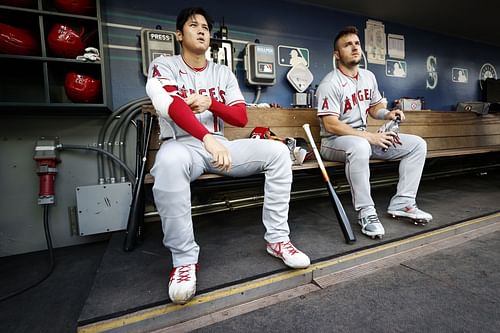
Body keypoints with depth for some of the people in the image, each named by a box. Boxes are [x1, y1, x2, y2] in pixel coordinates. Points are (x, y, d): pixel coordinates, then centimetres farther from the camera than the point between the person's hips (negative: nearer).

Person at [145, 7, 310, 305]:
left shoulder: (224, 73, 15)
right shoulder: (163, 66, 3)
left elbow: (242, 118, 6)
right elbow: (175, 108, -20)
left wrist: (210, 103, -11)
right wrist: (208, 139, -36)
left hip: (220, 145, 4)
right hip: (182, 144, -3)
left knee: (277, 151, -16)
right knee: (170, 162, -41)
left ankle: (277, 239, -10)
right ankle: (184, 259, -23)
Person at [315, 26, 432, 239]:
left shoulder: (368, 77, 12)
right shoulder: (330, 84, -14)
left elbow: (375, 107, 23)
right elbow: (330, 125, -22)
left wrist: (388, 114, -2)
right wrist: (370, 137, -24)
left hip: (364, 138, 8)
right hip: (334, 142, -8)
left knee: (417, 144, 1)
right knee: (360, 146, -42)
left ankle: (401, 204, -1)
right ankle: (366, 213, -27)